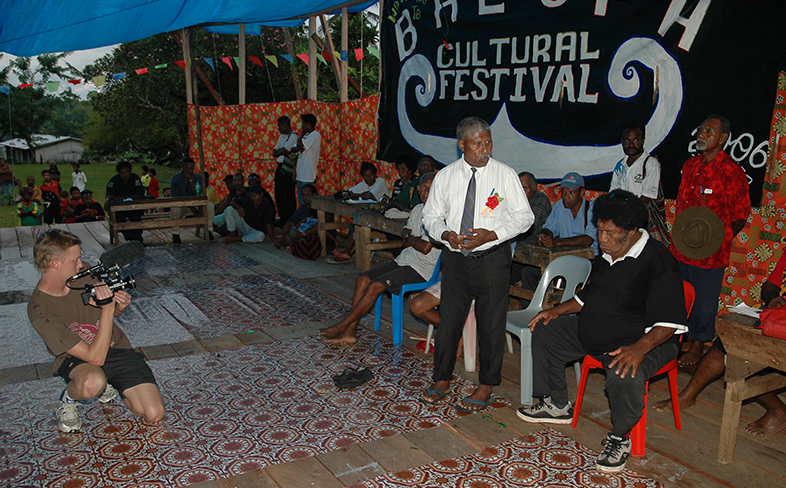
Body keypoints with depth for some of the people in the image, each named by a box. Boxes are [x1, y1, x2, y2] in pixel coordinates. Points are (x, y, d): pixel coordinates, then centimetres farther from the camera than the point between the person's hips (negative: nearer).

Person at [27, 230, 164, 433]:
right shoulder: (40, 311, -23)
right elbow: (95, 357, -27)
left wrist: (120, 307, -13)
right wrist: (107, 309, -30)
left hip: (117, 347, 4)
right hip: (78, 358, -4)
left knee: (154, 414, -11)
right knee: (93, 383, -42)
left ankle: (109, 384, 17)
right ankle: (69, 398, -4)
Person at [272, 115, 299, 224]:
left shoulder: (293, 136, -10)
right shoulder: (282, 136, 18)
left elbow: (283, 151, -18)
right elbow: (275, 152, 10)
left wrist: (278, 152, 1)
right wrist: (283, 152, -7)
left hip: (287, 169, -9)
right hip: (280, 168, 9)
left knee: (288, 196, -6)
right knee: (279, 194, 11)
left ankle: (290, 221, 0)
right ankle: (282, 218, 20)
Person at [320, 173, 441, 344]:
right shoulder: (417, 210, 14)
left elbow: (425, 248, -21)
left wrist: (409, 238, -2)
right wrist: (415, 240, -7)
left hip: (421, 268, -9)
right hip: (403, 260, 9)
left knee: (375, 286, -21)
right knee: (362, 279, -7)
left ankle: (341, 327, -10)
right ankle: (349, 332, -8)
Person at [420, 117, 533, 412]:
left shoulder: (505, 175, -4)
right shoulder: (445, 177, 2)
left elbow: (524, 216, -2)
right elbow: (431, 216, 11)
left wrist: (492, 234, -16)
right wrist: (445, 234, -11)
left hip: (492, 258, -2)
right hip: (455, 258, 2)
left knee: (491, 324, 6)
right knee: (448, 321, 9)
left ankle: (486, 387, 23)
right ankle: (442, 380, 28)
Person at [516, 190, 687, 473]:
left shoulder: (658, 262, -20)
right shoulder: (606, 256, 8)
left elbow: (668, 322, -25)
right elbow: (587, 296, 23)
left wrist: (639, 348, -39)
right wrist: (557, 311, 9)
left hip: (645, 342, -9)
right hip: (589, 334, 9)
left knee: (624, 375, -39)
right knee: (544, 332, 8)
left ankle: (620, 437, -9)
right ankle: (557, 405, 19)